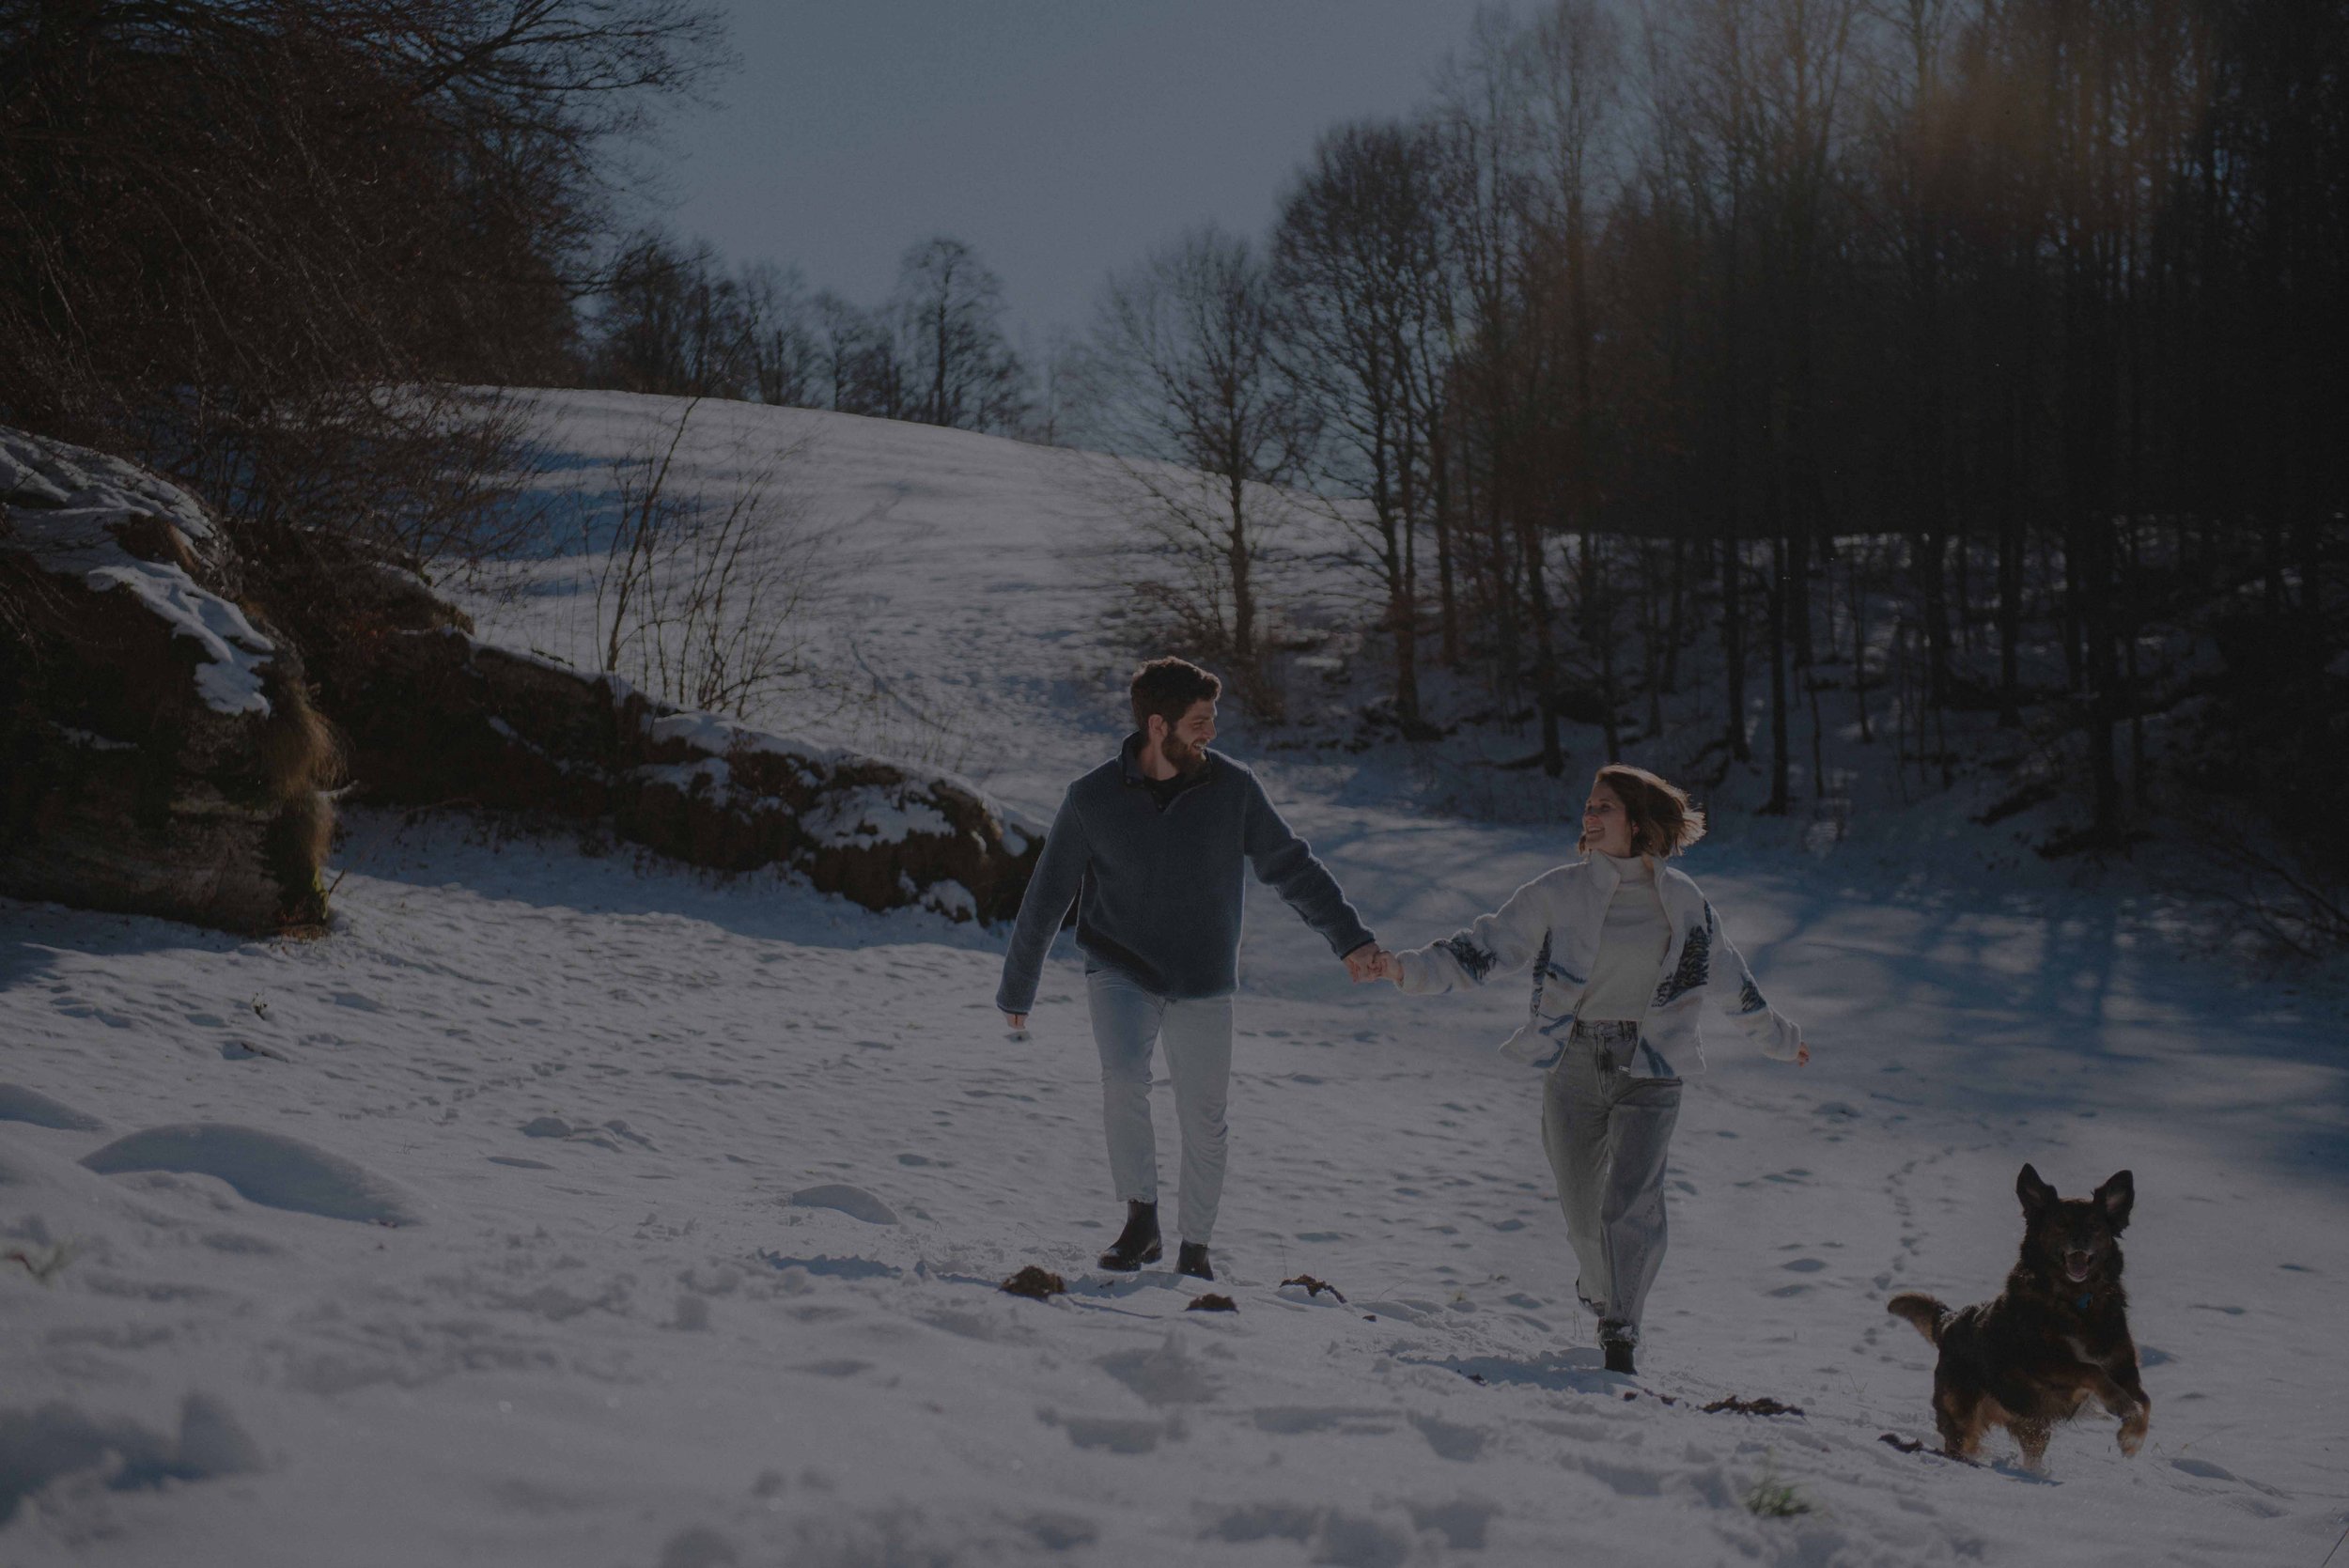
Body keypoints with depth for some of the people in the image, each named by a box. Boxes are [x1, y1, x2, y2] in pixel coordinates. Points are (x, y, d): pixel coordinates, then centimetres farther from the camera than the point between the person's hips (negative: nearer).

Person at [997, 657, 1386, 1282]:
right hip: (1119, 972, -1)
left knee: (1204, 1120, 4)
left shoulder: (1233, 787, -6)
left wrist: (1351, 939, -4)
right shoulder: (1093, 798, -9)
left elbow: (1292, 866, 3)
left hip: (1204, 984, 2)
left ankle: (1195, 1249, 22)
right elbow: (1046, 897, 0)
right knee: (1124, 1080, -25)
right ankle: (1140, 1219, -9)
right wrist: (1016, 990, 7)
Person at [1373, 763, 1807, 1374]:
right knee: (1582, 1210, 8)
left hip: (1649, 1072, -1)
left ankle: (1620, 1333, -6)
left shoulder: (1682, 901, 2)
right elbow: (1486, 948, -3)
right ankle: (1604, 1295, 37)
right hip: (1574, 1068, 1)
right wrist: (1409, 969, -16)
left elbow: (1730, 981, 15)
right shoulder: (1558, 893, -2)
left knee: (1629, 1204, -16)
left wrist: (1779, 1039, 26)